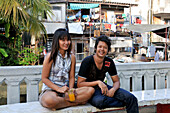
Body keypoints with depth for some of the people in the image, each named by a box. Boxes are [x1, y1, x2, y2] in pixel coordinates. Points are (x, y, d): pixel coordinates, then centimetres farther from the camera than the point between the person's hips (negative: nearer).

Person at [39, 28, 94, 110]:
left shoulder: (72, 57, 9)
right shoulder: (51, 56, -5)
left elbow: (72, 77, 10)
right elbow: (44, 78, -5)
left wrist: (71, 89, -10)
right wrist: (59, 89, -15)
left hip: (66, 90, 4)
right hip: (50, 90, -4)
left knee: (90, 90, -18)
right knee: (49, 101, -41)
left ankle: (60, 101, -21)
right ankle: (75, 103, -17)